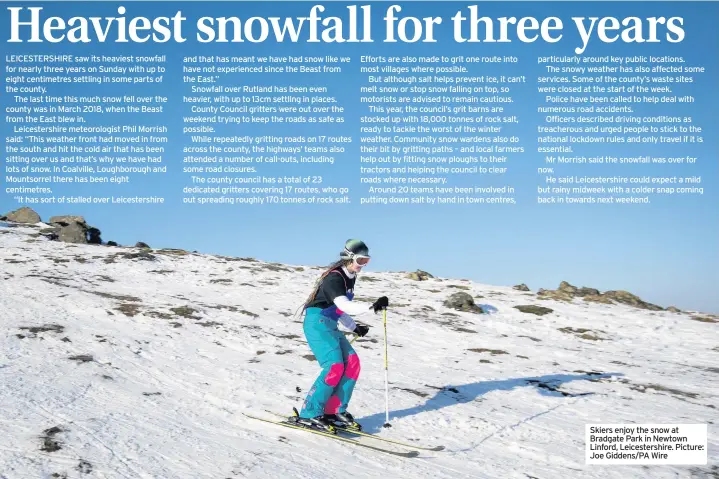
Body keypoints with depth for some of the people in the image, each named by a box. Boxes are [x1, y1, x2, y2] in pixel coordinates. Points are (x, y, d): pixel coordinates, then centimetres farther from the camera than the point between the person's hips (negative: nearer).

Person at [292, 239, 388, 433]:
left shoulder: (350, 277, 12)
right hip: (317, 322, -9)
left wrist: (353, 327, 20)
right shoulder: (334, 278, -18)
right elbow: (344, 306, -33)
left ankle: (334, 411, 3)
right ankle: (309, 414, -12)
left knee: (352, 363, -3)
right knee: (335, 366, -19)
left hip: (330, 326, 9)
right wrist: (371, 307, -43)